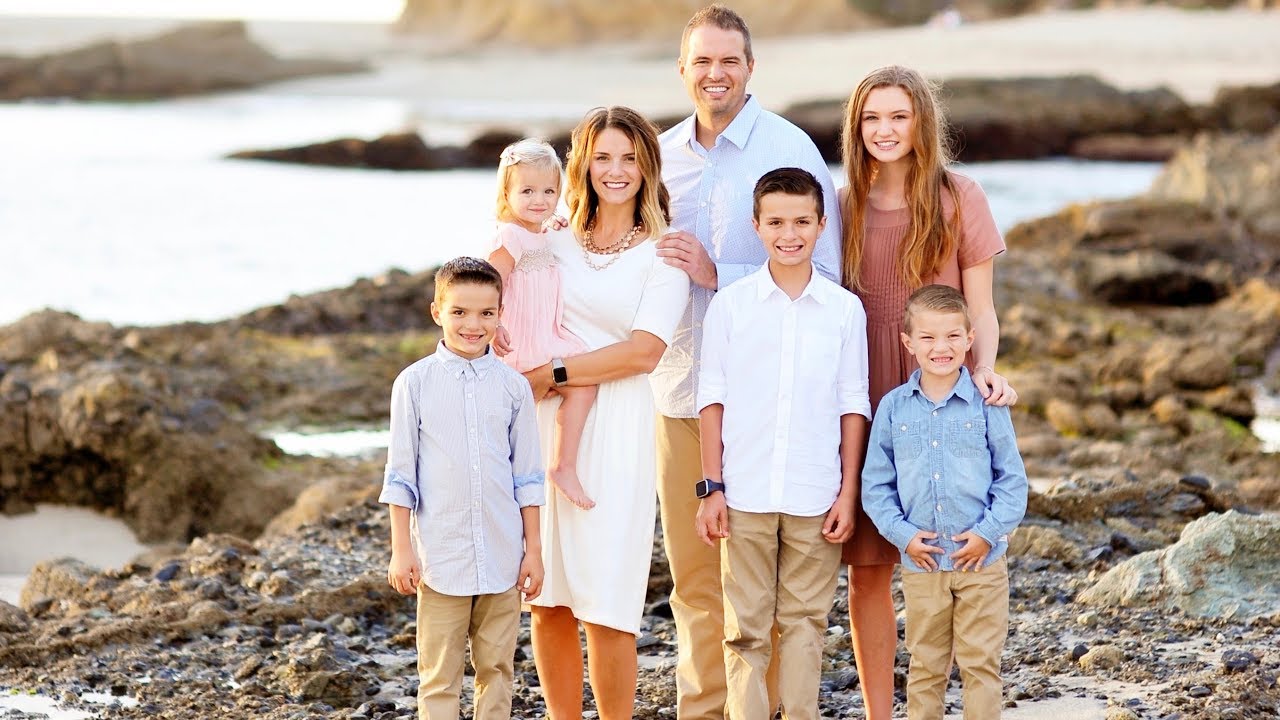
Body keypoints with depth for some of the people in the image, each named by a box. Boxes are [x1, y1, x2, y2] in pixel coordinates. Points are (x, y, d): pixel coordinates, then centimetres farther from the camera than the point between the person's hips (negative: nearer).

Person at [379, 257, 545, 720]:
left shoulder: (512, 385, 5)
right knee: (439, 676, 2)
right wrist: (401, 550, -2)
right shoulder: (416, 382, -1)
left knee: (496, 669, 9)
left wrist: (534, 550, 6)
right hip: (440, 555, -2)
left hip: (502, 556, 2)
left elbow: (527, 476, 9)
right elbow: (400, 473, 1)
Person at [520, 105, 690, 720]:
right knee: (548, 602, 4)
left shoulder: (662, 253, 1)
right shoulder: (556, 242, 11)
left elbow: (644, 350, -10)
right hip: (545, 424, 3)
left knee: (606, 608, -6)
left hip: (618, 429, -3)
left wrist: (553, 374, -12)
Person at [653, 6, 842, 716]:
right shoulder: (662, 154, 10)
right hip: (680, 389, 5)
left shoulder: (790, 149, -6)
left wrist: (717, 274, -16)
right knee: (692, 566, 10)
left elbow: (823, 276, -10)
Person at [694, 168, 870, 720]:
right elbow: (713, 399, 4)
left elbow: (852, 405, 6)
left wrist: (848, 493, 2)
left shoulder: (845, 309, 4)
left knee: (805, 622, 6)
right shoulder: (729, 305, 2)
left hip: (815, 498, 1)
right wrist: (711, 487, 0)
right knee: (745, 627, 3)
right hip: (745, 495, 0)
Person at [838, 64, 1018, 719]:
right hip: (862, 406, 2)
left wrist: (984, 369, -15)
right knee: (866, 567, 1)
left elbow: (981, 311, 2)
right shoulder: (842, 206, 9)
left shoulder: (957, 198, 2)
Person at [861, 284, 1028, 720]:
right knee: (925, 668, 11)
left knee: (981, 664, 4)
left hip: (981, 561, -1)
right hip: (921, 563, 2)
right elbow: (875, 484, 5)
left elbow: (1013, 479, -1)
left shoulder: (986, 404, -3)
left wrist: (988, 532, -11)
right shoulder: (893, 407, 2)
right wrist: (902, 533, -7)